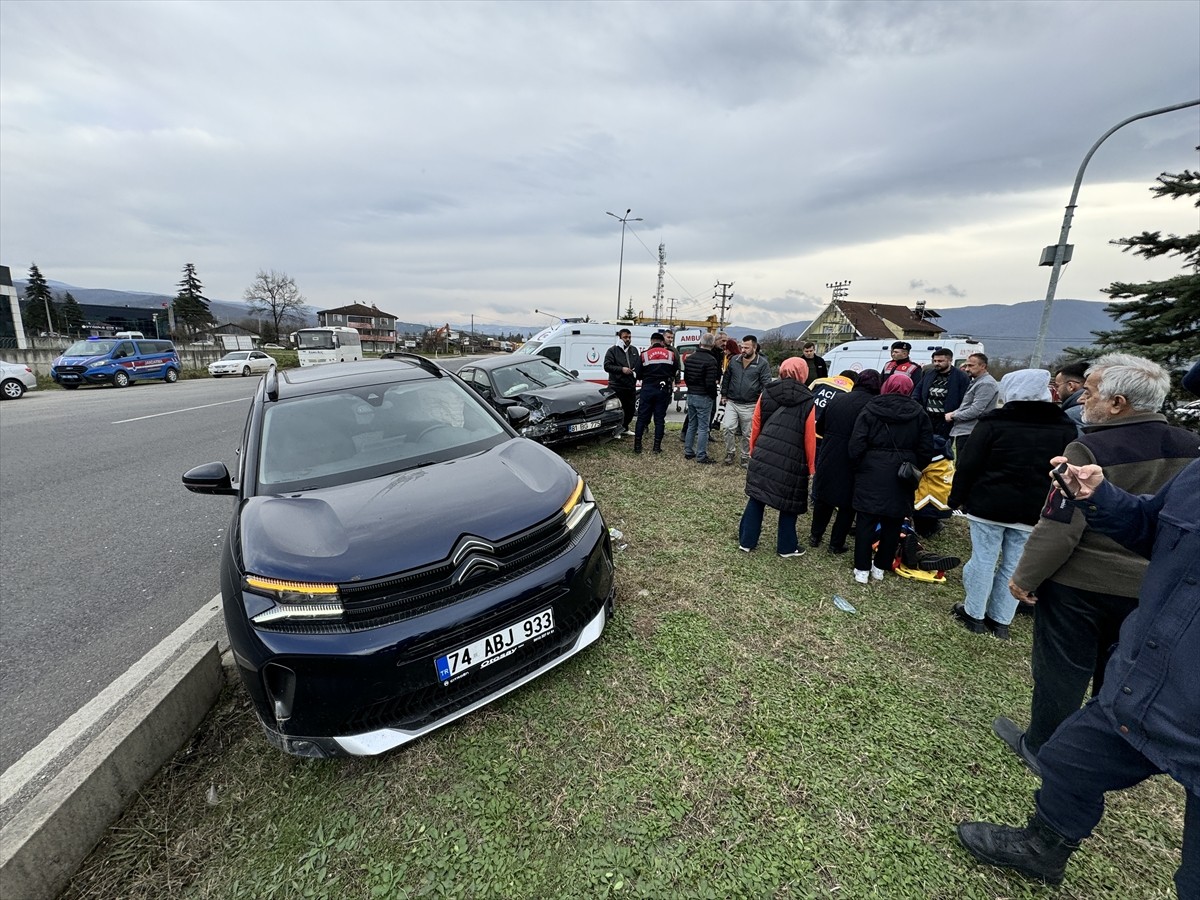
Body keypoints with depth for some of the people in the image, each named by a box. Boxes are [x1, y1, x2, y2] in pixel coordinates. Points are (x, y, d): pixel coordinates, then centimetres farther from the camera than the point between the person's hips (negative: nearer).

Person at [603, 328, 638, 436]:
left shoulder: (634, 351, 16)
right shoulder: (613, 350, -1)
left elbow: (638, 366, 22)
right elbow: (607, 366, -9)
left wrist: (636, 373, 0)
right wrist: (621, 369, -18)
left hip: (631, 386, 6)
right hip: (617, 386, -6)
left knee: (630, 409, 13)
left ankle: (625, 428, 29)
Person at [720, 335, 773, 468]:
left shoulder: (763, 363, -6)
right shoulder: (734, 360, 4)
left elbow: (766, 384, -8)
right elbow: (726, 378, 14)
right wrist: (724, 395, 13)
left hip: (750, 406, -2)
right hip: (731, 403, 2)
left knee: (747, 434, 8)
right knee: (728, 427, -12)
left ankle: (746, 457, 24)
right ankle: (729, 453, 9)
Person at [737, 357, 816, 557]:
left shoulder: (766, 394, 3)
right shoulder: (807, 402, -4)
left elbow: (755, 427, 7)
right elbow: (809, 438, -3)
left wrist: (753, 452, 19)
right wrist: (810, 467, 7)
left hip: (763, 456, 3)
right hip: (791, 461, -3)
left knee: (756, 498, 13)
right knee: (789, 503, 12)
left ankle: (746, 541, 21)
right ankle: (787, 547, 24)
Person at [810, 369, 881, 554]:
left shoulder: (836, 399, 4)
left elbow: (819, 427, 12)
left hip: (828, 459, 4)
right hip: (851, 463, -4)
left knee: (823, 499, 19)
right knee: (847, 504, 12)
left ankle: (815, 536, 29)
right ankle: (836, 544, 18)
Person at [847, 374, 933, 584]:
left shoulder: (870, 410, -6)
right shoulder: (919, 413, 3)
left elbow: (856, 446, -11)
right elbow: (926, 449, 3)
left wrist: (859, 467, 4)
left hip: (872, 475, -3)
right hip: (901, 477, 3)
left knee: (866, 521, 5)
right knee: (893, 523, 14)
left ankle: (862, 568, 10)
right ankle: (881, 566, 24)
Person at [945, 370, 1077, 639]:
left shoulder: (993, 422, -9)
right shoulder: (1065, 427, 5)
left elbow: (968, 465, -9)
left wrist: (956, 498, 0)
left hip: (989, 505, -4)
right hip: (1033, 511, 4)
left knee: (983, 559, 6)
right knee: (1015, 566, 11)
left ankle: (974, 614, 18)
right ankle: (1001, 620, 21)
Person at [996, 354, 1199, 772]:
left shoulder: (1090, 450, -22)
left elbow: (1059, 528, -23)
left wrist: (1025, 577, -12)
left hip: (1080, 585, -6)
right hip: (1151, 591, 6)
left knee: (1061, 671, 11)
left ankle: (1041, 749, 28)